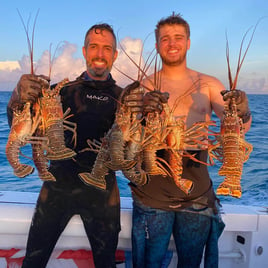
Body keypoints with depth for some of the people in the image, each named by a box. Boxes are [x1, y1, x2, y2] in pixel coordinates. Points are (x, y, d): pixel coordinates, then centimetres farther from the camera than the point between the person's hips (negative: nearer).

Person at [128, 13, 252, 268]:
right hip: (153, 191, -1)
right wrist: (141, 111, -31)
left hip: (197, 191, 2)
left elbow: (239, 129, -2)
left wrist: (242, 111, -26)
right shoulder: (144, 86, 2)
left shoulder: (208, 84, 6)